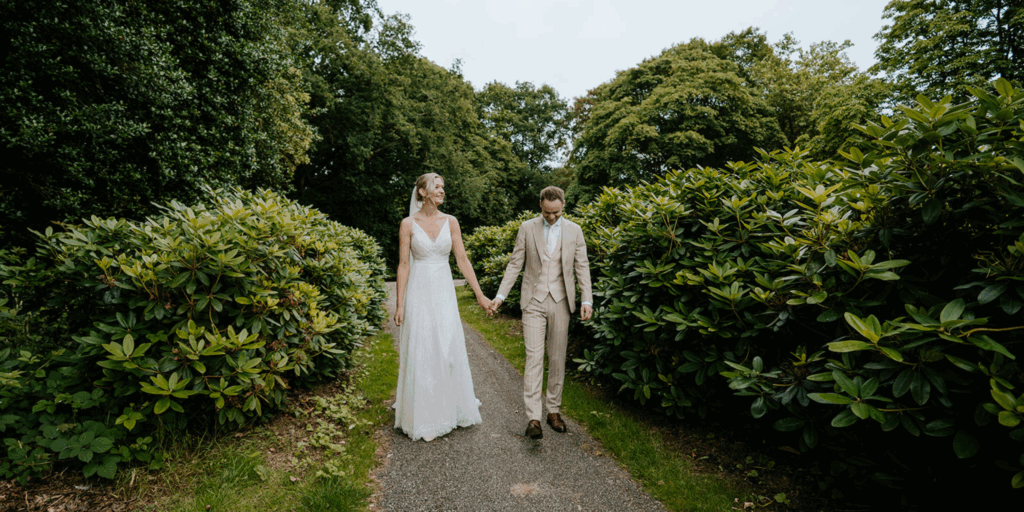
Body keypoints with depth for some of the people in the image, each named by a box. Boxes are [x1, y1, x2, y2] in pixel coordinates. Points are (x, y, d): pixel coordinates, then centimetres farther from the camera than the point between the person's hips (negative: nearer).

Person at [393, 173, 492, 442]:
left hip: (444, 293, 3)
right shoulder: (408, 224, -3)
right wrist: (399, 304, -5)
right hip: (419, 293, -2)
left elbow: (462, 260, 3)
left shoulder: (450, 222, 4)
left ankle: (452, 407, 31)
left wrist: (479, 294, 1)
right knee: (421, 354, 3)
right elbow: (404, 265, -3)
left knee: (451, 349, 8)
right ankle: (424, 418, 20)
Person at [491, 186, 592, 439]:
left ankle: (553, 410, 24)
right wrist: (500, 295, -2)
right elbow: (515, 264, 4)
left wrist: (586, 300, -7)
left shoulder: (574, 231, 4)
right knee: (534, 357, -6)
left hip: (561, 302, 1)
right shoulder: (527, 228, 2)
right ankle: (533, 418, 0)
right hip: (533, 301, -1)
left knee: (557, 359, 9)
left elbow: (582, 267, 4)